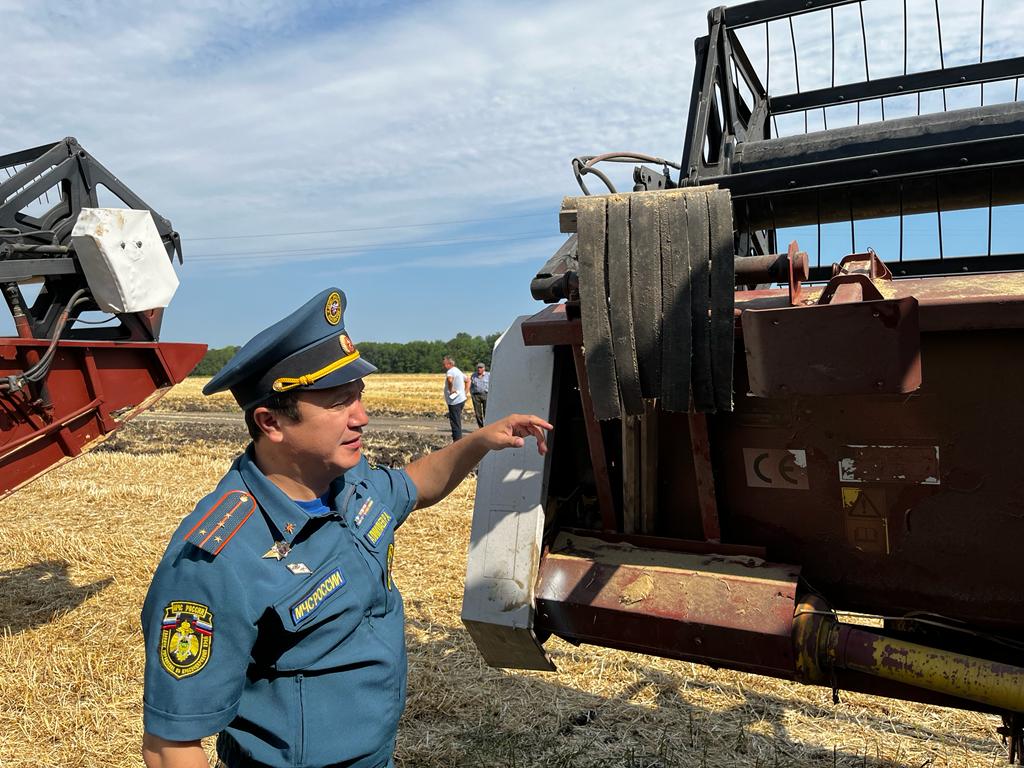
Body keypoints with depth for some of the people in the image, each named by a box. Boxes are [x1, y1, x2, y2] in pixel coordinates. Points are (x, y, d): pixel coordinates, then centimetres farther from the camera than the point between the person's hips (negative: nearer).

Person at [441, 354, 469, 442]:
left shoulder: (451, 371, -14)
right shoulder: (457, 371, 18)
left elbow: (450, 379, -39)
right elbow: (467, 381, 29)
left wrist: (451, 390, -25)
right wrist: (466, 393, 21)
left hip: (455, 402, -10)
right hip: (461, 399, 10)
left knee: (455, 423, -6)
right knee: (457, 422, 17)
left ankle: (457, 442, -5)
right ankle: (458, 440, 23)